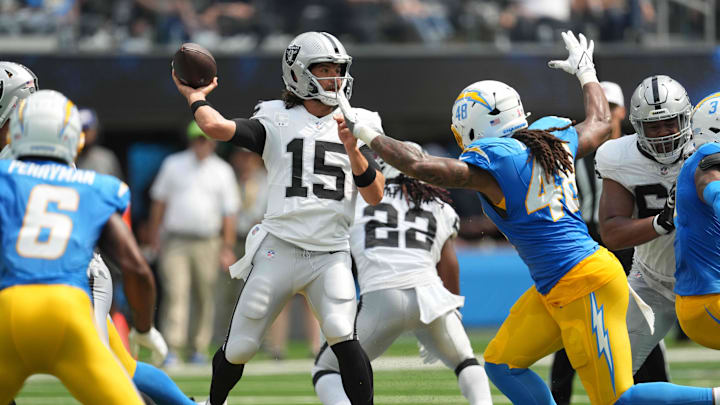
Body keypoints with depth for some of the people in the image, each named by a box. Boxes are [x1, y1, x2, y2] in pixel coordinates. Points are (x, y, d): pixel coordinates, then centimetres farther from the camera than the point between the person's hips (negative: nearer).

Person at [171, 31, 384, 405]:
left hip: (330, 257, 1)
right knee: (238, 349, 6)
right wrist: (194, 96, 7)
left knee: (343, 338, -23)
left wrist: (353, 151, -11)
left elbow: (375, 196, 4)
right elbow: (216, 127, -11)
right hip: (279, 248, -1)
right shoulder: (277, 122, 4)